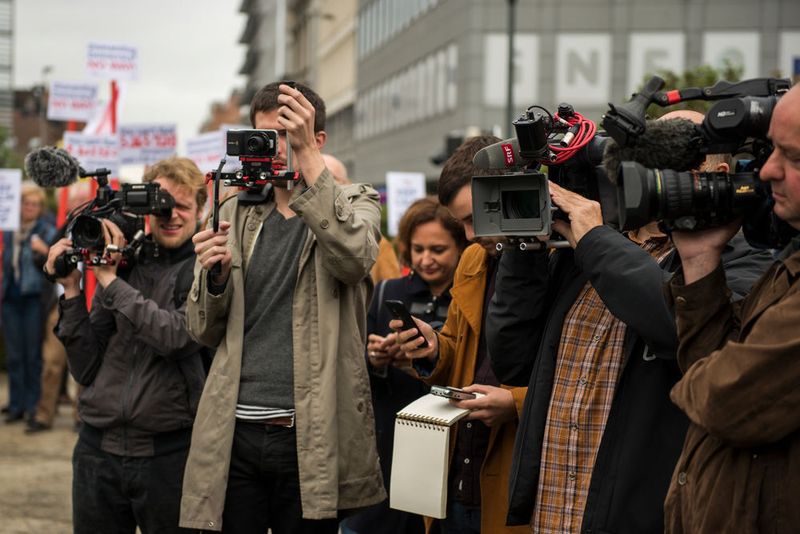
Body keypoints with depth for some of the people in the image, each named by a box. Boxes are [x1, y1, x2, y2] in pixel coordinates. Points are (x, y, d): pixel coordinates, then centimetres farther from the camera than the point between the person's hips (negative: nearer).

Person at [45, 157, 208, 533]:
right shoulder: (122, 262, 7)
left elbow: (176, 336, -21)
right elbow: (86, 368, 5)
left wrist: (110, 281, -13)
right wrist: (71, 289, -4)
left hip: (170, 455, -3)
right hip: (98, 451, 4)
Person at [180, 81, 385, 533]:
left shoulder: (355, 204, 6)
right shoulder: (237, 214, 13)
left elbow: (353, 258, -19)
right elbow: (206, 332, 14)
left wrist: (307, 156, -22)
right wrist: (214, 274, -8)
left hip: (310, 436, -2)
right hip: (234, 432, 3)